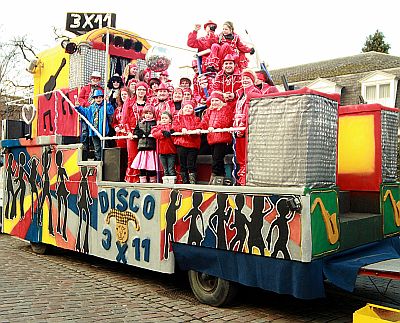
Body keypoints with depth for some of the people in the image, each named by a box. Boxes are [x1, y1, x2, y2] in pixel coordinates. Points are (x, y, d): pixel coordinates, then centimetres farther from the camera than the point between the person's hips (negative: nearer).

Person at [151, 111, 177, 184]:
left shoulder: (172, 126, 8)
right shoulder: (158, 127, 15)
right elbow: (154, 133, -4)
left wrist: (169, 133, -25)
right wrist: (162, 132, -17)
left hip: (171, 151, -3)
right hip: (162, 151, 3)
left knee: (171, 169, -5)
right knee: (165, 169, 11)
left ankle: (172, 181, -2)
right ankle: (165, 182, 16)